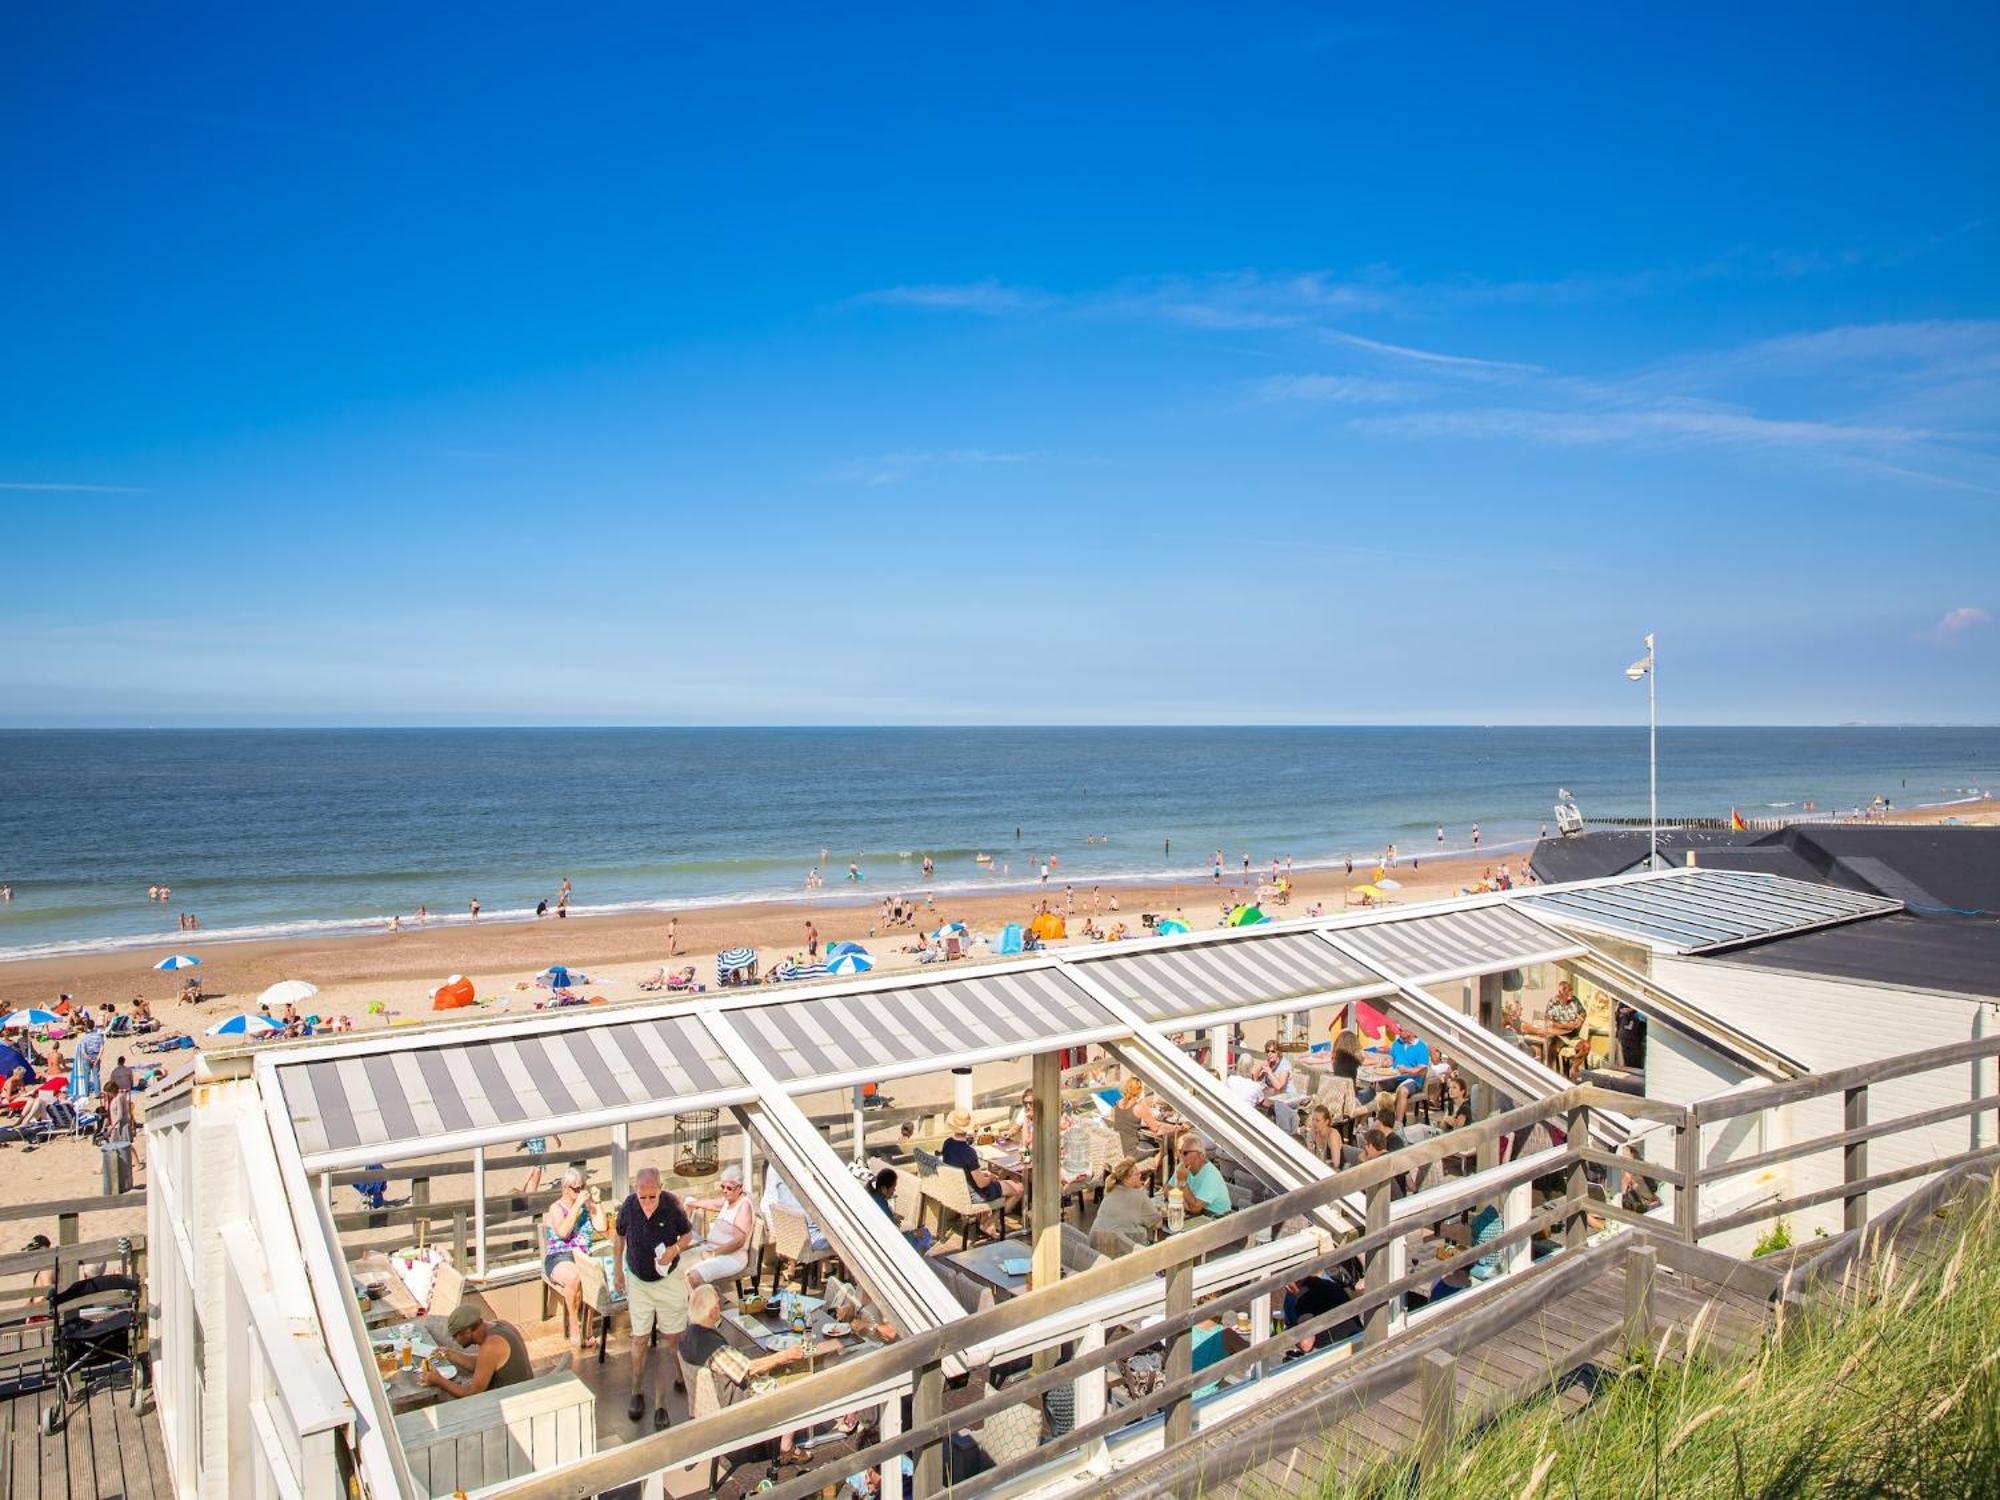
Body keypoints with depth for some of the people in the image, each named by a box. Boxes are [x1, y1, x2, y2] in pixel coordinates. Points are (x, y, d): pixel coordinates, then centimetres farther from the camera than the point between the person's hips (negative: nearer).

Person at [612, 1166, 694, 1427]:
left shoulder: (672, 1205, -21)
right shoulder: (628, 1207, -17)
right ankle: (637, 1392, 25)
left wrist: (675, 1249, -24)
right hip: (638, 1282, 1)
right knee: (640, 1338, 8)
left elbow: (688, 1234, -4)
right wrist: (617, 1271, 7)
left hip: (669, 1280, -1)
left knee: (673, 1337, 7)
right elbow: (619, 1236, 3)